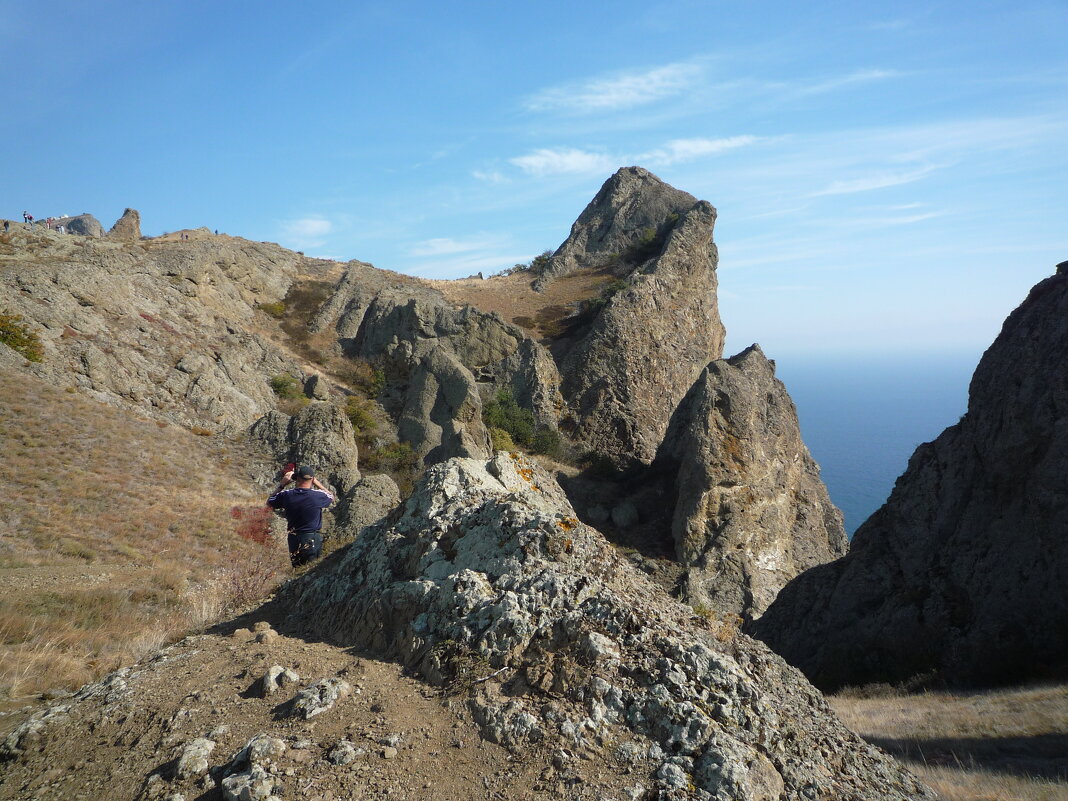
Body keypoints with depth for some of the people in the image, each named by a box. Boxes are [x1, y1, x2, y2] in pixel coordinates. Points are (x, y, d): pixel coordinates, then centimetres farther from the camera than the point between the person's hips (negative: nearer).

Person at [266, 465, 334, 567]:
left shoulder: (286, 495, -11)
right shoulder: (318, 495, -16)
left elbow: (269, 503, 11)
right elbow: (331, 498, 9)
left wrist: (282, 485, 7)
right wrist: (316, 482, 8)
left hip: (294, 540, 2)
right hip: (313, 539, -2)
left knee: (296, 567, 18)